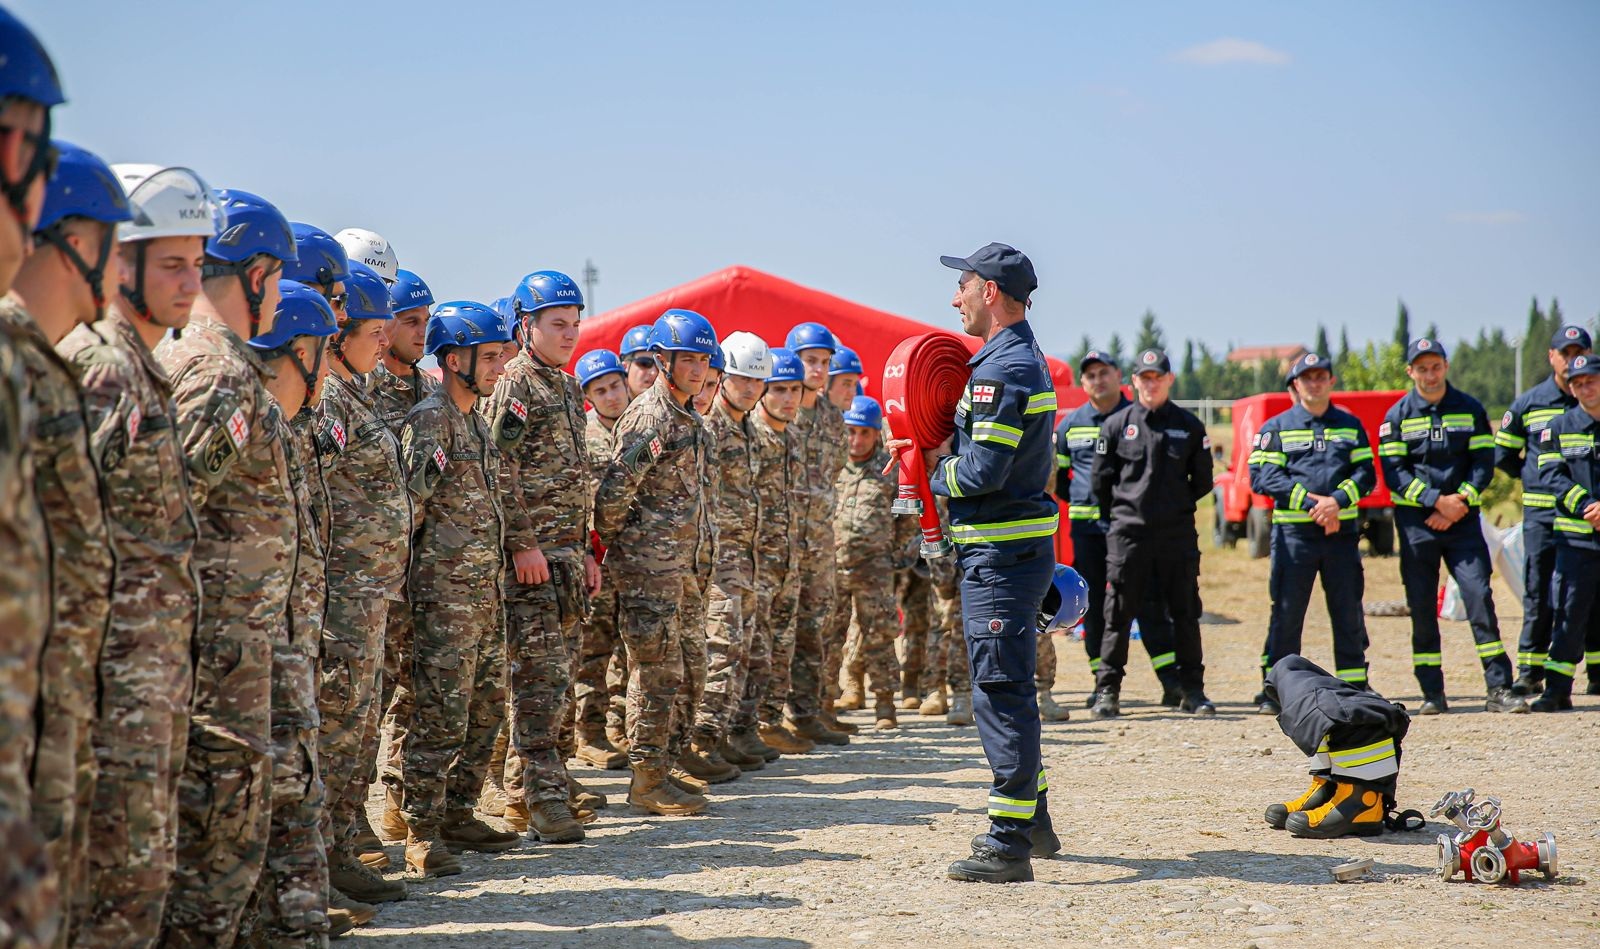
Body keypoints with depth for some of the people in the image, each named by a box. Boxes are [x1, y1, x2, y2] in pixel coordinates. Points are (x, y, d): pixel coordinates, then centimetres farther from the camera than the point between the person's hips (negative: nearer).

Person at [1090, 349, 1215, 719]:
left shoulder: (1189, 426, 6)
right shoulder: (1116, 424, 3)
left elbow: (1202, 481, 12)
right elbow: (1100, 480, 8)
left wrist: (1176, 507, 12)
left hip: (1178, 535, 1)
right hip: (1128, 534, -1)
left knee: (1185, 612, 5)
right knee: (1119, 614, 0)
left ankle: (1192, 690, 13)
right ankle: (1107, 690, 5)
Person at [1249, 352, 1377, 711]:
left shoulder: (1351, 426, 16)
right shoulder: (1276, 428, 7)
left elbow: (1366, 474, 6)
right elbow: (1262, 477, -5)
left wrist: (1337, 500, -13)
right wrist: (1310, 503, -15)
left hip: (1342, 533, 2)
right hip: (1293, 533, -2)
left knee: (1349, 614, 6)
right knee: (1286, 614, -2)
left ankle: (1354, 690, 15)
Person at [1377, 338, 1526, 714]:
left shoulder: (1470, 409, 7)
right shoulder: (1398, 415, 3)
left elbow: (1484, 462, 3)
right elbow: (1394, 473, -4)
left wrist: (1460, 502, -11)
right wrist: (1437, 500, -15)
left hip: (1463, 518, 0)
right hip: (1415, 521, 0)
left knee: (1479, 595, -9)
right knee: (1422, 608, 0)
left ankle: (1499, 689, -8)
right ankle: (1432, 694, 6)